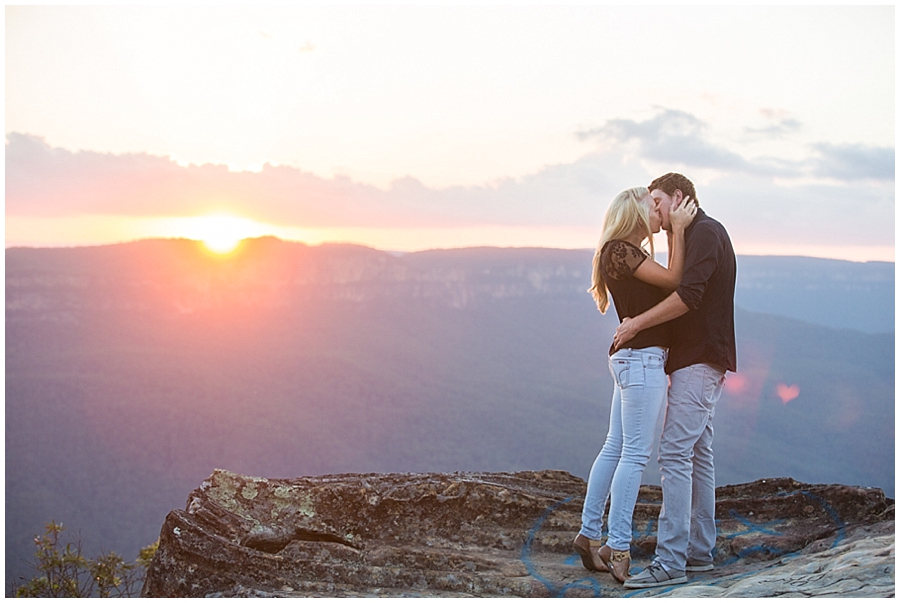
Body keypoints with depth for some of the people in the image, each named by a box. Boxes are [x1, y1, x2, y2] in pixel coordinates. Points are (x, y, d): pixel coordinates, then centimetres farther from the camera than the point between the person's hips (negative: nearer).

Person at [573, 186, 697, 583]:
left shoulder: (628, 253, 20)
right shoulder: (619, 249, -10)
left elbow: (668, 285, 15)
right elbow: (672, 280, -14)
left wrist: (675, 231, 14)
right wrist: (678, 229, -6)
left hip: (634, 358, 10)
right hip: (641, 357, -10)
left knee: (615, 449, 12)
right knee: (635, 454, -9)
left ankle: (589, 535, 18)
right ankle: (618, 549, -6)